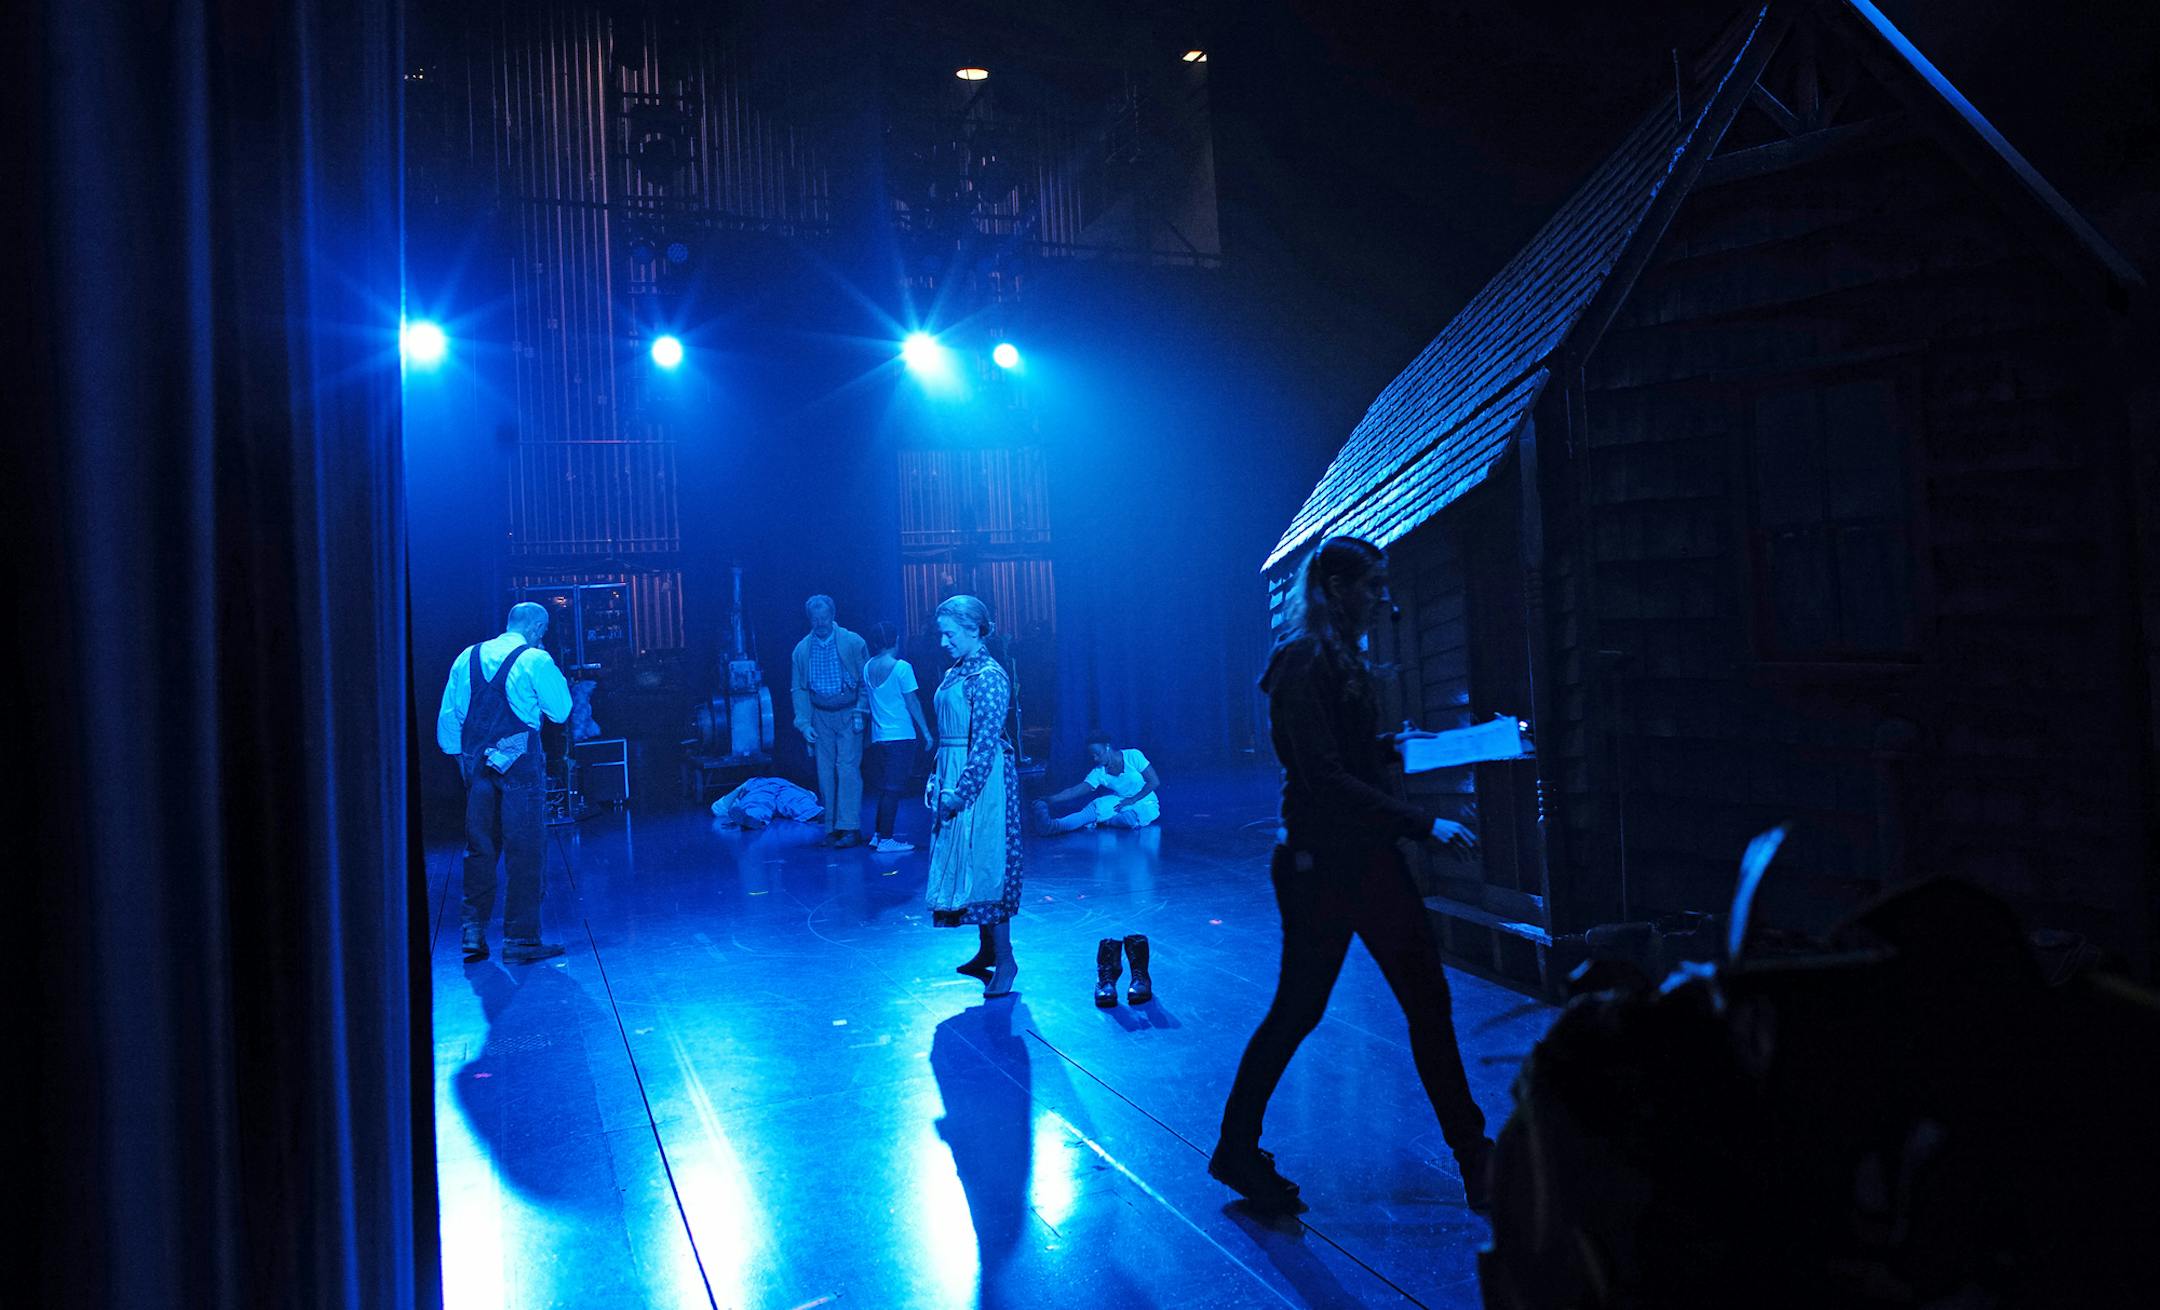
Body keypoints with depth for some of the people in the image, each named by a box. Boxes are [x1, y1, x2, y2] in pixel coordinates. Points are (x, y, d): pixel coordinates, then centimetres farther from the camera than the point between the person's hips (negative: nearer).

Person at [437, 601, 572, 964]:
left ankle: (473, 934, 15)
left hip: (476, 763, 5)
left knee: (479, 847, 14)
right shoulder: (536, 660, -6)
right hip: (519, 762, -5)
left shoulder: (467, 657, 11)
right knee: (524, 850, 0)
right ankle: (520, 940, 3)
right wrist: (553, 677, 10)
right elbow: (561, 711, -1)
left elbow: (448, 716, 11)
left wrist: (459, 756, 17)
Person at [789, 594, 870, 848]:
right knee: (825, 773, 4)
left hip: (848, 714, -3)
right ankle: (831, 828, 10)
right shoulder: (802, 649, 4)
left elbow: (866, 680, 0)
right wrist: (804, 722, -1)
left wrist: (860, 711, -11)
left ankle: (850, 827, -11)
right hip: (820, 717, 3)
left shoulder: (853, 643, -4)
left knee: (847, 768, -12)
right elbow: (798, 688, 7)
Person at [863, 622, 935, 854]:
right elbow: (912, 702, -9)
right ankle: (885, 839, 0)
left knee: (884, 788, 16)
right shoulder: (901, 667, -11)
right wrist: (926, 732, -3)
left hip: (878, 737, 6)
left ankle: (877, 835, 19)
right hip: (900, 736, -6)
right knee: (893, 789, -2)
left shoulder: (868, 668, 7)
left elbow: (870, 701, 12)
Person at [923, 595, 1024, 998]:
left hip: (981, 780, -9)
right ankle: (986, 951, 22)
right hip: (953, 776, 9)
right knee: (962, 862, 12)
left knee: (984, 863, -7)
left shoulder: (988, 676, -15)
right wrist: (936, 778, 13)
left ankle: (1004, 959, -1)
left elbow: (985, 742, -20)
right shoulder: (955, 674, 12)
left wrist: (960, 791, -21)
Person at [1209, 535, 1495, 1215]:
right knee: (1297, 1009, 4)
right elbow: (1326, 777, -21)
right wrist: (1424, 824, -21)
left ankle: (1475, 1157, 18)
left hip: (1368, 855, 9)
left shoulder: (1347, 660, 12)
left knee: (1428, 999, 8)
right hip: (1320, 863, -9)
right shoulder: (1302, 662, -16)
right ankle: (1237, 1151, 23)